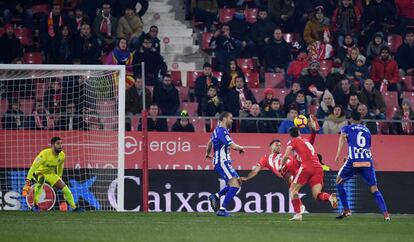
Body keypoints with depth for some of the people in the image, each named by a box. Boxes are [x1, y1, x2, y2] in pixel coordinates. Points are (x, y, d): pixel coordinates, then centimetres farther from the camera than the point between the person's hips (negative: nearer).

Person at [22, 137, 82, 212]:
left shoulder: (62, 155, -11)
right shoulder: (45, 154, -31)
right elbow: (34, 166, -31)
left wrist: (59, 177, 20)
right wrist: (28, 180, -34)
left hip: (50, 173, 6)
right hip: (39, 172, -6)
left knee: (65, 187, -3)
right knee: (41, 178, -37)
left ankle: (74, 207, 12)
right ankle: (35, 205, -29)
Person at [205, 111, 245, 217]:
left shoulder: (218, 130, 16)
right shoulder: (222, 131, -16)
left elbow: (210, 142, 35)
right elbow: (232, 146, -23)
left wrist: (207, 153, 53)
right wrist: (241, 148, -2)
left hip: (220, 162, 10)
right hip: (222, 162, -10)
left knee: (237, 183, 13)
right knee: (235, 185, -16)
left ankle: (216, 196, 10)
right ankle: (222, 210, -18)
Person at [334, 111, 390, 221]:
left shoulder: (347, 128, 14)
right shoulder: (367, 131, 25)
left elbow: (342, 137, -7)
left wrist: (338, 155, -15)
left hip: (353, 161, -3)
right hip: (368, 161, 3)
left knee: (339, 181, 19)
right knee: (374, 188, 4)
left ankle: (346, 210, 12)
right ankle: (385, 213, -12)